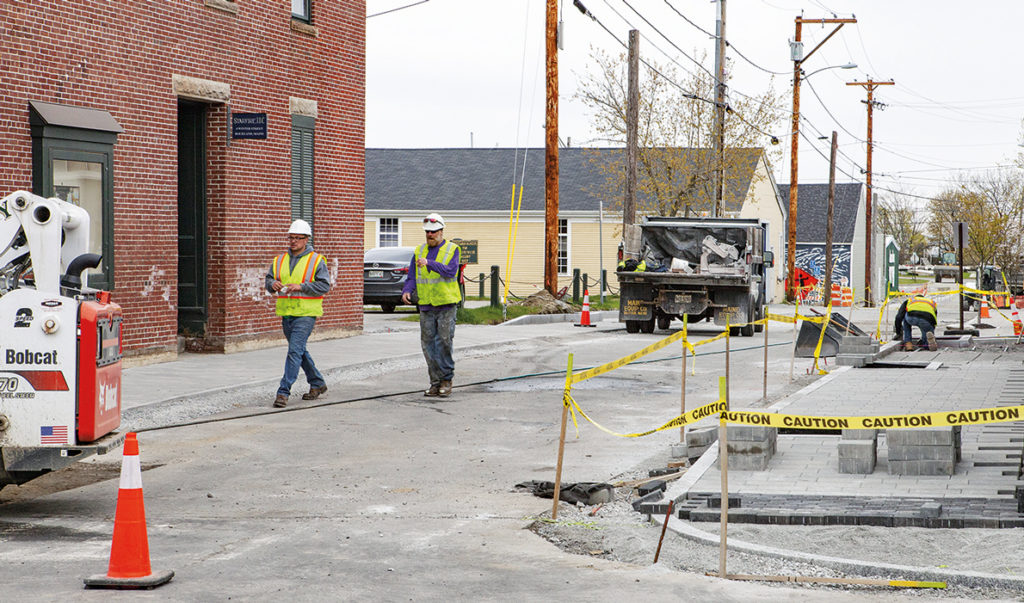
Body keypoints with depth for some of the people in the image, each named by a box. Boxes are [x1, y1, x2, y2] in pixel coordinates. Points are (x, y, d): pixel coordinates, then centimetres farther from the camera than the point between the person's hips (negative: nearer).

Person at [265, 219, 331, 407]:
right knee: (300, 351, 17)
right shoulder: (280, 260, 12)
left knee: (295, 350, -14)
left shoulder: (316, 260, -4)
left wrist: (301, 286, -21)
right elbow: (269, 278, 12)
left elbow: (325, 286, -10)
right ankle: (317, 383, 33)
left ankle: (283, 392, -15)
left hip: (306, 313, -7)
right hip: (286, 313, 7)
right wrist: (273, 284, -12)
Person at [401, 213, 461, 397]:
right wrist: (407, 291, -8)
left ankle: (446, 379, 3)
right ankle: (436, 382, 8)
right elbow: (412, 276, 13)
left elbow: (450, 271, -16)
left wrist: (429, 263, -28)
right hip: (426, 306, 4)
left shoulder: (452, 250, 1)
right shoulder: (419, 251, 14)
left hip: (446, 305, -4)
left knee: (444, 342, -9)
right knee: (428, 345, 2)